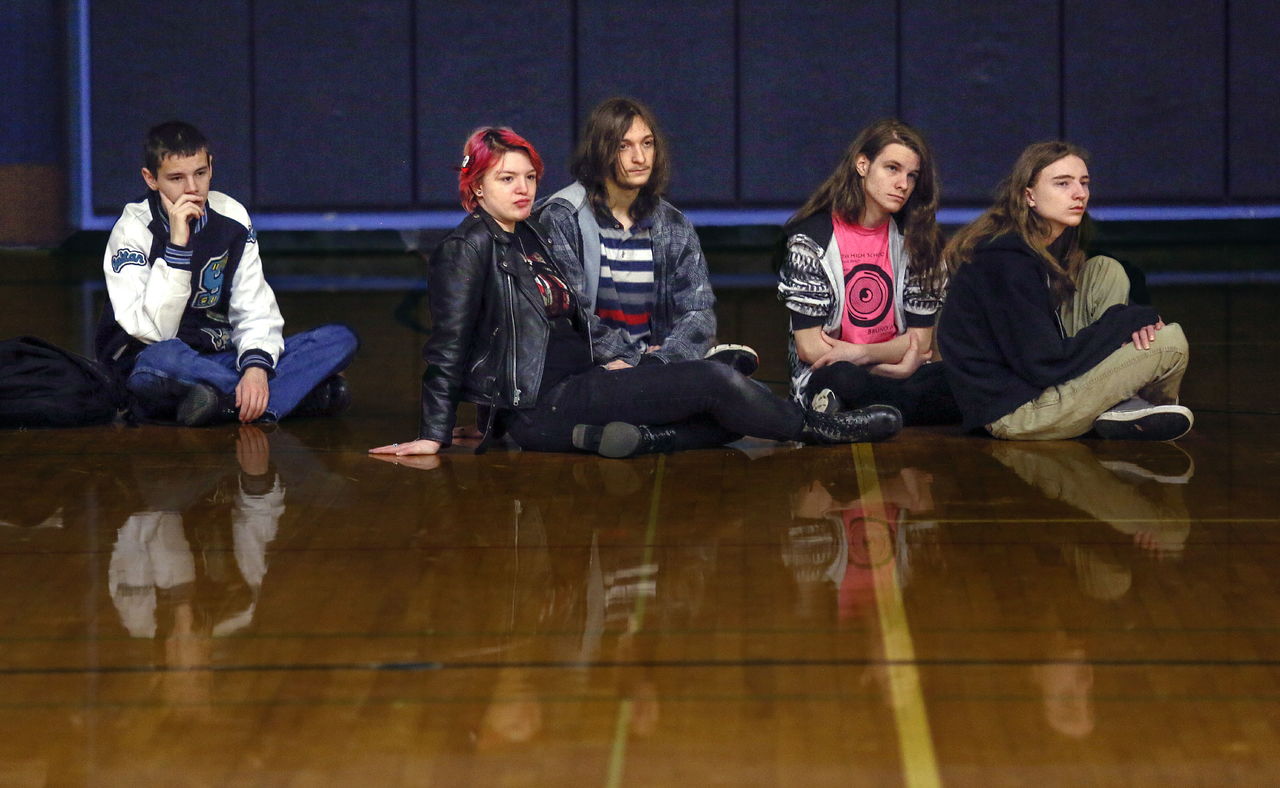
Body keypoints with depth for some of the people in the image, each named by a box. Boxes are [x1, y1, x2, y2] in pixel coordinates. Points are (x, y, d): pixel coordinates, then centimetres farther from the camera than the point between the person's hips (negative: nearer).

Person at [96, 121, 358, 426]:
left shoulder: (232, 218, 1)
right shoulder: (132, 231, -12)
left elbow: (255, 310, -3)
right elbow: (153, 333, -22)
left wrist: (257, 365, -24)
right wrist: (176, 245, -27)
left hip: (220, 360, 5)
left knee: (340, 340, -12)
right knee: (162, 359, -43)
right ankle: (304, 393, -28)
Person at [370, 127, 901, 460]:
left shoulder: (529, 237, 18)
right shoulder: (468, 247, -8)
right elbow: (448, 348, -12)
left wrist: (602, 364, 12)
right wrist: (434, 435, -14)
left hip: (570, 388, 10)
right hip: (539, 407, -10)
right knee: (714, 381, -12)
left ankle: (630, 436, -18)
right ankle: (819, 428, 6)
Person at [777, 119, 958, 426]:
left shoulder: (916, 238, 10)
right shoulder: (812, 238, -1)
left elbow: (920, 341, 8)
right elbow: (810, 348, -5)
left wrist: (860, 353, -11)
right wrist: (895, 365, -7)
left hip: (897, 375, 5)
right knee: (845, 381, -43)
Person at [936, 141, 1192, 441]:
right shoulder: (1006, 261, -22)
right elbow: (1048, 366, -23)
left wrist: (1131, 320, -8)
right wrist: (1128, 319, -14)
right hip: (1013, 413, -10)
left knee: (1106, 271, 5)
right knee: (1169, 342, -13)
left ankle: (1115, 401, -4)